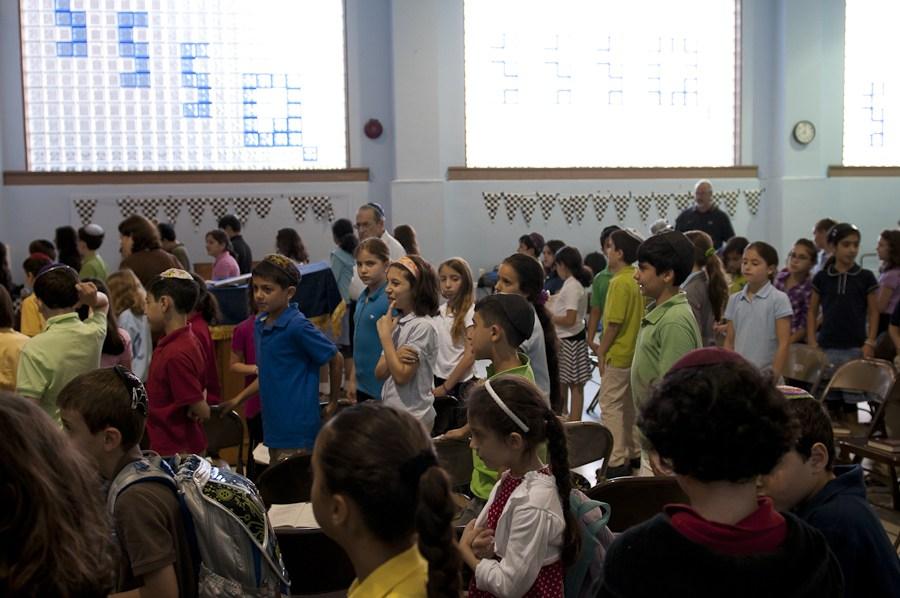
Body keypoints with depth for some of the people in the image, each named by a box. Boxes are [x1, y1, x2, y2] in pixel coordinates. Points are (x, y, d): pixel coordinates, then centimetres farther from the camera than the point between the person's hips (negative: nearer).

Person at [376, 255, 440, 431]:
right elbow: (380, 373, 5)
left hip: (413, 416, -7)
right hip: (390, 411, 7)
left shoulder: (422, 326, -15)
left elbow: (402, 376, -20)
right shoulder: (396, 322, 8)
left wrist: (385, 335, -16)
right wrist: (396, 356, -16)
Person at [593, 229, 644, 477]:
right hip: (633, 353, 9)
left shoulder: (620, 282, -18)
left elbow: (614, 323, -20)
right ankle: (635, 455, 26)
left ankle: (616, 462, -1)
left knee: (611, 407, -3)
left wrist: (601, 351, -9)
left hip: (618, 355, -9)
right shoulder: (636, 280, 8)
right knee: (630, 406, 17)